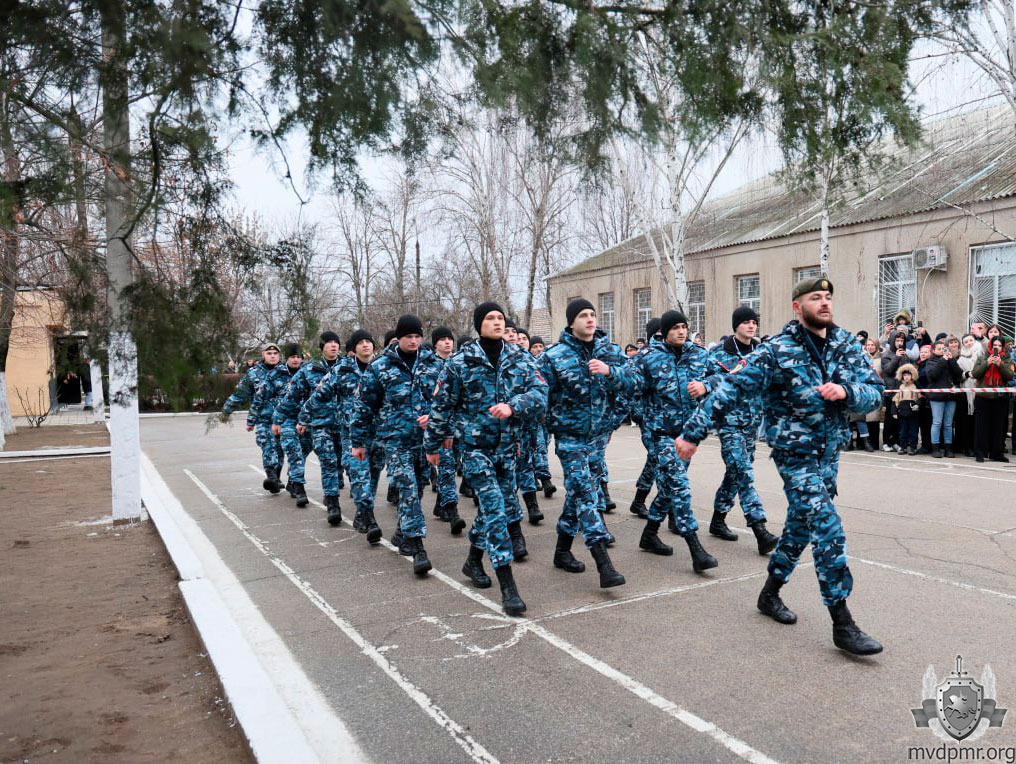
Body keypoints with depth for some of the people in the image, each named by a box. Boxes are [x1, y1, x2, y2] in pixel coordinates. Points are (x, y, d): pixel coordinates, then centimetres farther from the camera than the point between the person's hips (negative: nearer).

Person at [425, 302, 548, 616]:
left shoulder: (521, 360, 2)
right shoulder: (460, 363, -6)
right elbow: (441, 406, 1)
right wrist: (433, 445, 6)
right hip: (475, 446, -4)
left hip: (508, 447, 4)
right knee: (495, 509, -12)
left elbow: (540, 392, -9)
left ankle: (474, 560, 39)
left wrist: (513, 405, -27)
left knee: (495, 506, 15)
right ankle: (507, 586, -9)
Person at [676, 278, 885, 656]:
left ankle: (770, 593, 35)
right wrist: (693, 432, -21)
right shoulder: (778, 350, -16)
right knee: (828, 529, -12)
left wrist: (846, 391, -23)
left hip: (830, 450, 6)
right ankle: (842, 624, -3)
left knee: (802, 523, 16)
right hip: (796, 452, -6)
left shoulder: (846, 344, 1)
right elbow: (731, 389, -17)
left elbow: (875, 392, 0)